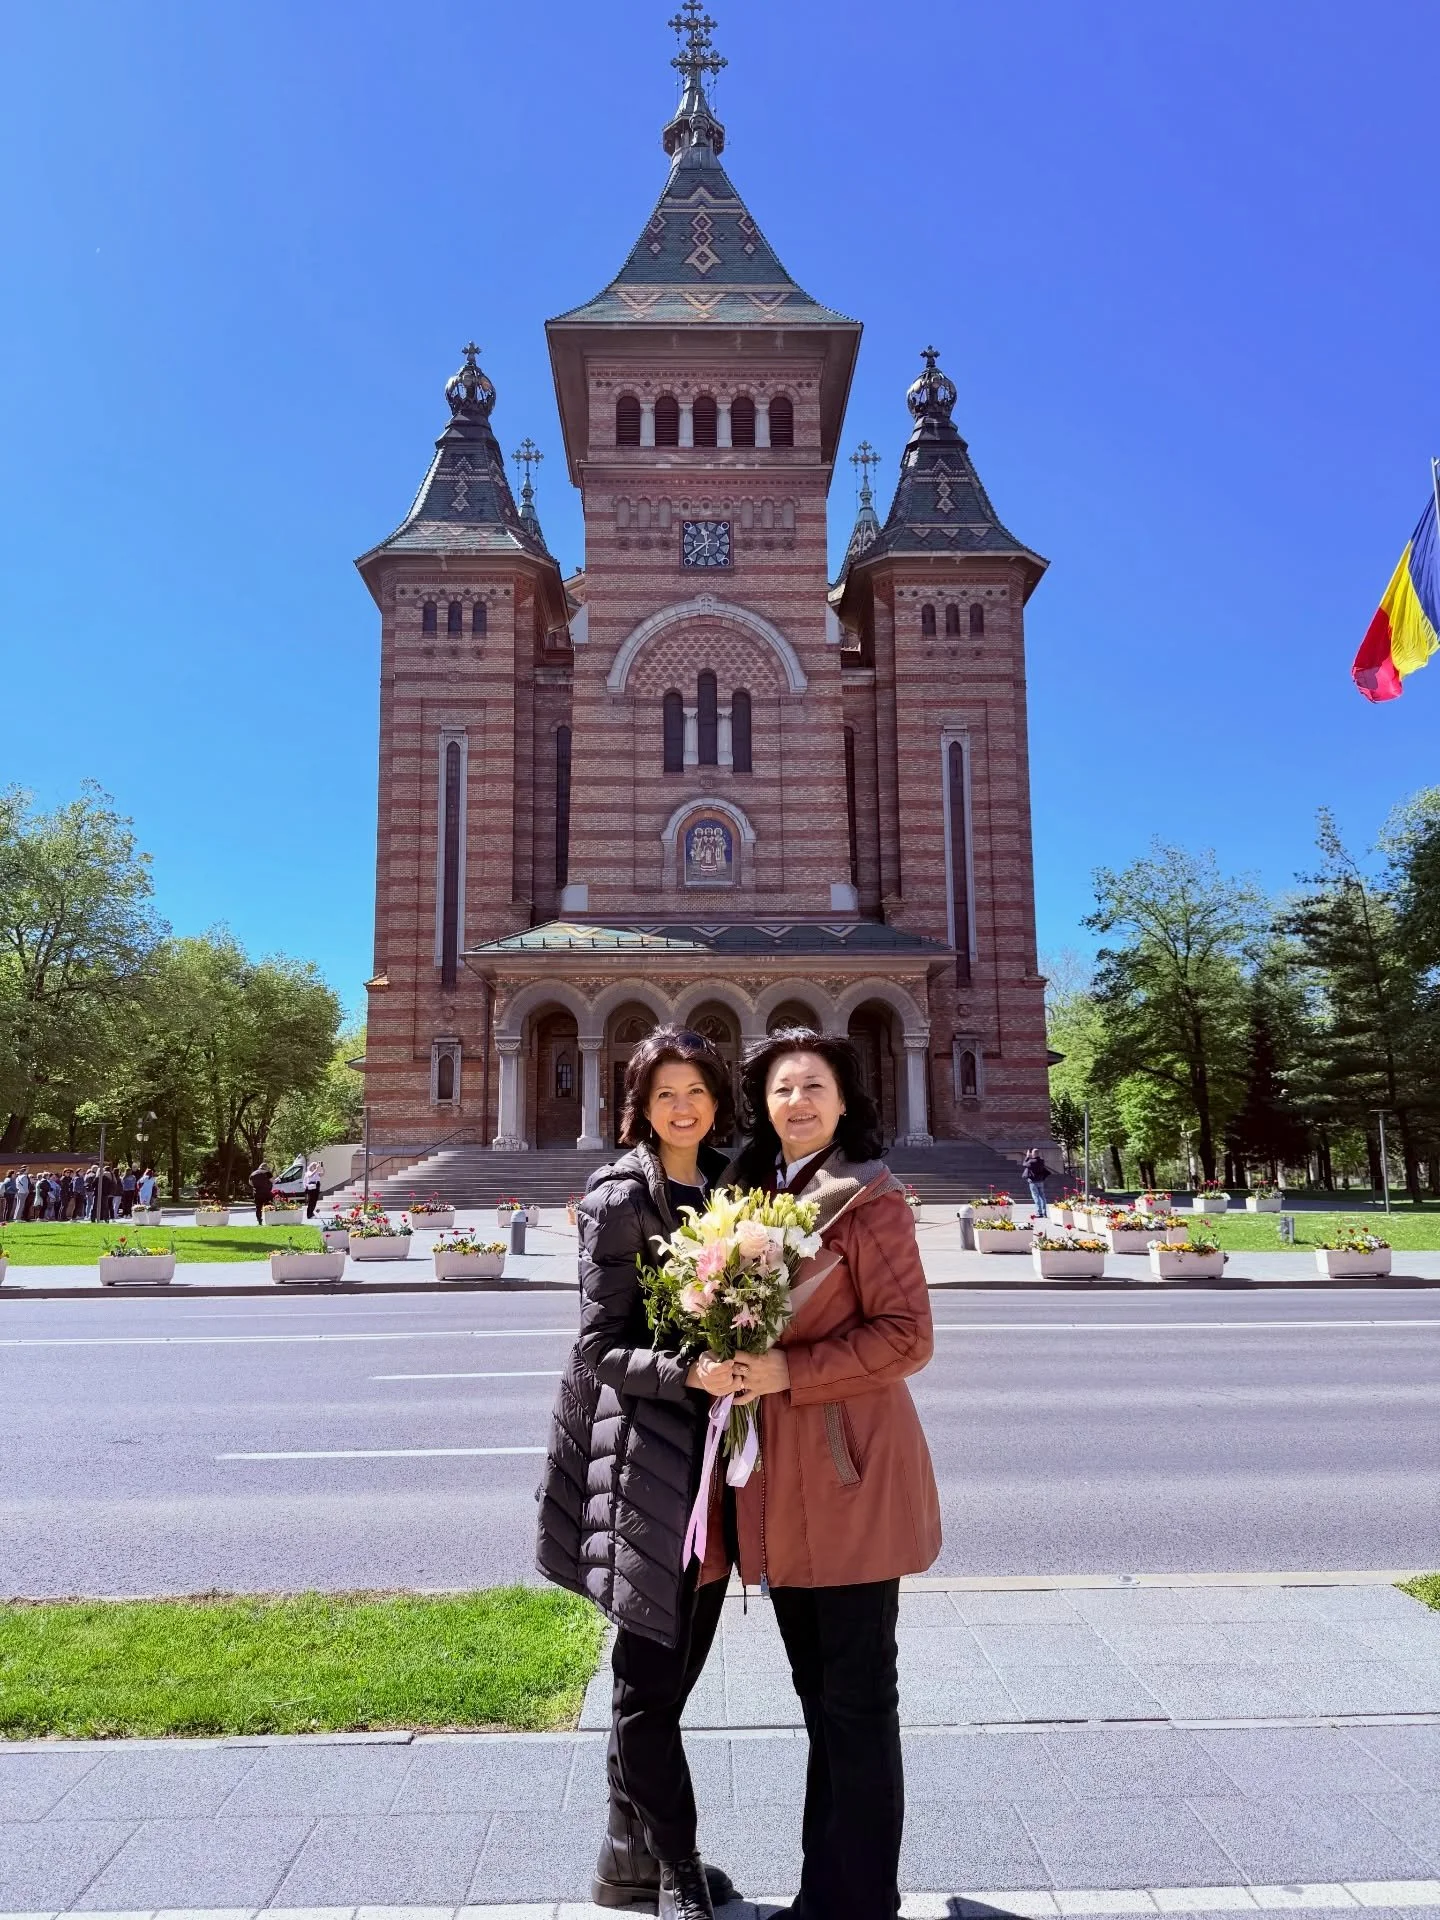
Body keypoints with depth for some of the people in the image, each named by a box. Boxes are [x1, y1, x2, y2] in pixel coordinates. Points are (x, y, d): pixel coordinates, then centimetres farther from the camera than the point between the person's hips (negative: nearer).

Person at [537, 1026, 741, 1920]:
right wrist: (688, 1372, -27)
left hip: (713, 1443, 7)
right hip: (646, 1451, -7)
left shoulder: (725, 1184, 8)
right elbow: (602, 1347, -13)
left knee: (680, 1656, 17)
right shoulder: (620, 1200, -12)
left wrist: (739, 1366, 1)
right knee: (652, 1671, 4)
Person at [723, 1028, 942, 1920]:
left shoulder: (869, 1197, -11)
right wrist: (735, 1363, 4)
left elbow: (907, 1334, -15)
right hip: (778, 1475, 8)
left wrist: (791, 1371, -20)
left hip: (848, 1471, -7)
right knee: (817, 1693, 20)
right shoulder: (755, 1193, 11)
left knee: (857, 1697, 5)